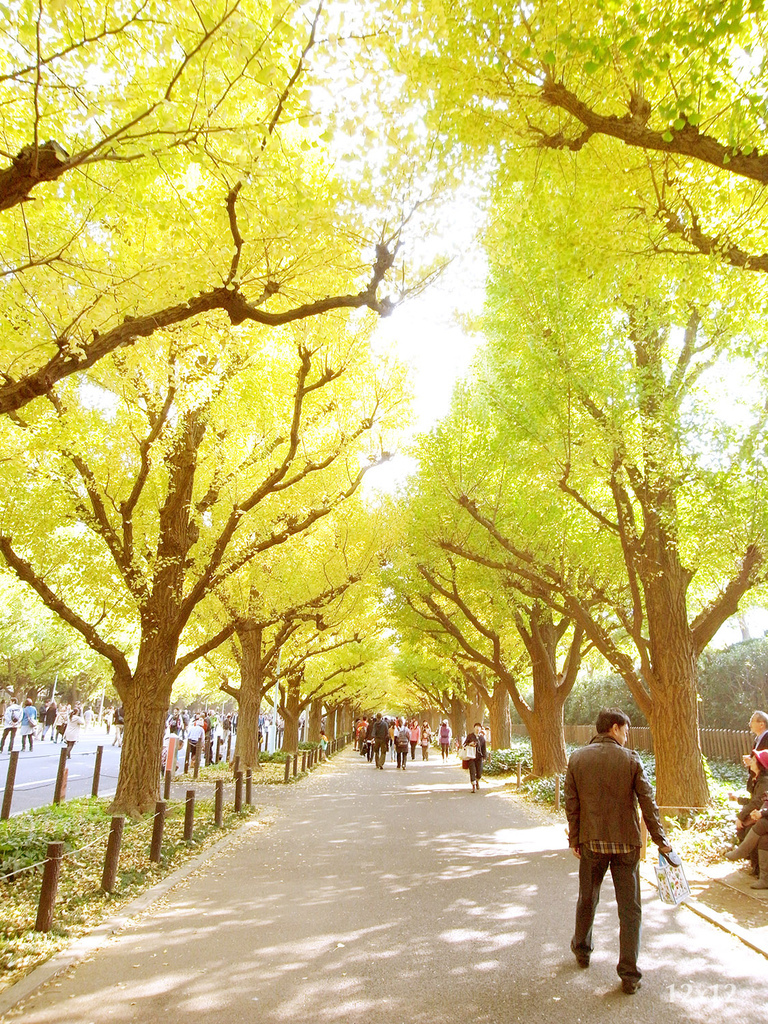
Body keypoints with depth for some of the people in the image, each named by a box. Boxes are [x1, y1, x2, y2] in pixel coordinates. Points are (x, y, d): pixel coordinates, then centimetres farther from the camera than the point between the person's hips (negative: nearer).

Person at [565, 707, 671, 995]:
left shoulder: (577, 758, -5)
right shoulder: (630, 760, -10)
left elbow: (571, 804, -2)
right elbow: (648, 804, -7)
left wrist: (574, 839, 8)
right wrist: (660, 840, 4)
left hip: (591, 842, 2)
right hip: (626, 843, -2)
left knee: (587, 899, 21)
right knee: (629, 909, 10)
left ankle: (582, 950, 39)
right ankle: (629, 975, 14)